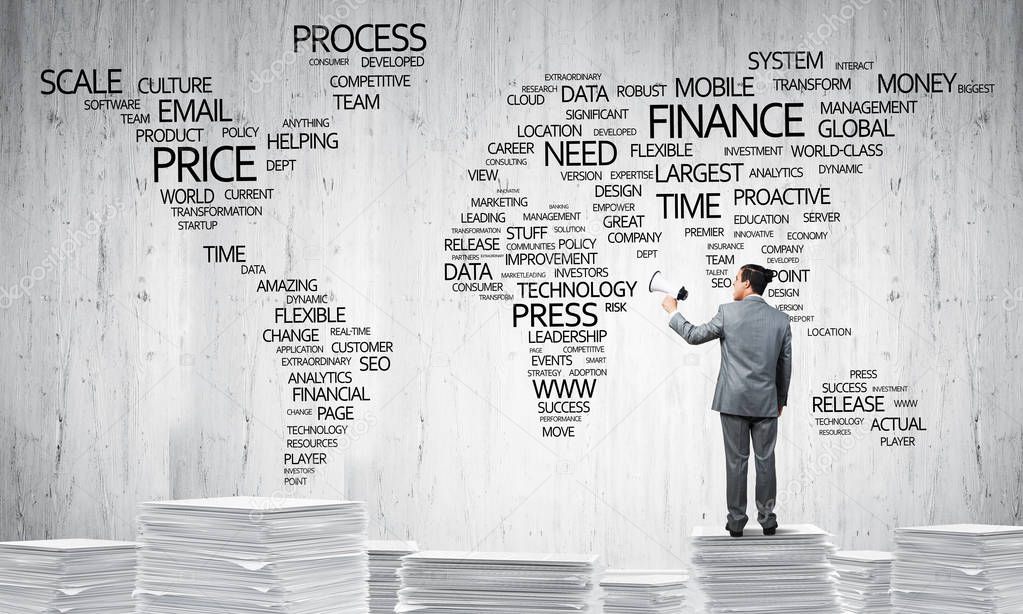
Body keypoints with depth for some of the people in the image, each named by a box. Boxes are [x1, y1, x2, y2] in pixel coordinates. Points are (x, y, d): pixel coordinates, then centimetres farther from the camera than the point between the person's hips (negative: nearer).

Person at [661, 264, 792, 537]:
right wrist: (781, 400, 20)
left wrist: (673, 312, 16)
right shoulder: (781, 319, 2)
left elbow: (694, 336, 1)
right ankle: (767, 519, 12)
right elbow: (786, 365, 8)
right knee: (765, 460, 9)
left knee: (736, 461, 4)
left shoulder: (728, 312, -8)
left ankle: (736, 521, 8)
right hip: (766, 402, 2)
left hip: (733, 401, -2)